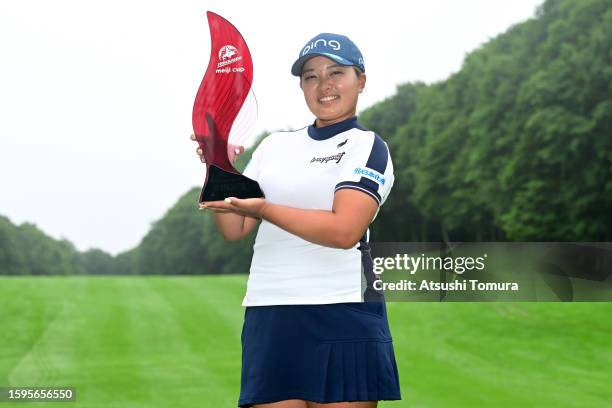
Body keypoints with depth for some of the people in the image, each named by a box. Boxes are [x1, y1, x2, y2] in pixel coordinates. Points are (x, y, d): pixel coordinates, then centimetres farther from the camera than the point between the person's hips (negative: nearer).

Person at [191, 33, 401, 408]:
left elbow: (344, 230, -15)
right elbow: (235, 229, 14)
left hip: (341, 320, -4)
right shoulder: (276, 145, 17)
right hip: (268, 318, 4)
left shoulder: (368, 146, 2)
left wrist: (264, 209, -22)